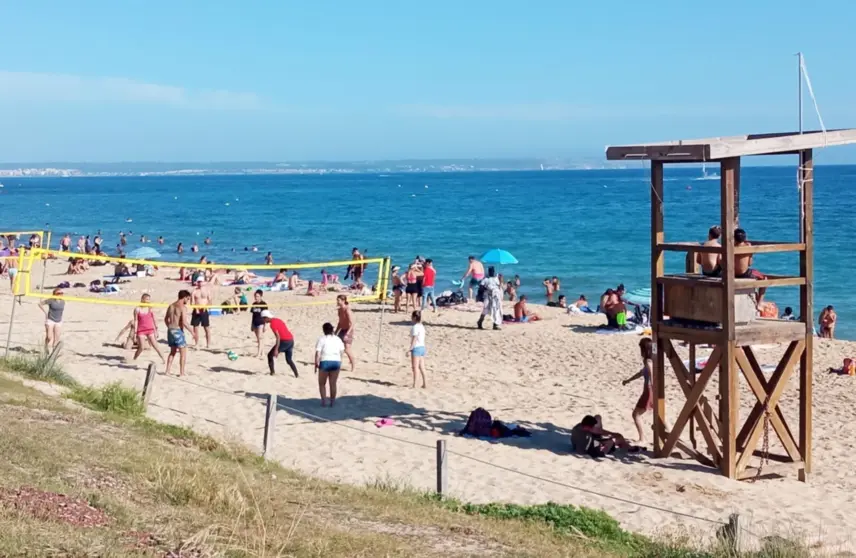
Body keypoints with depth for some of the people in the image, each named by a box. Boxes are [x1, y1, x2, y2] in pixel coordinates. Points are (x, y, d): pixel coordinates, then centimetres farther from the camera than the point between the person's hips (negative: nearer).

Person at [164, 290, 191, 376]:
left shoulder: (171, 306, 11)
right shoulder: (183, 307, -13)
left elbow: (166, 319, 18)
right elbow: (184, 322, -20)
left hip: (170, 330, 7)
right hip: (178, 331, -7)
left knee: (172, 351, 19)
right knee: (183, 352, 3)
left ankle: (167, 371, 16)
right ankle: (181, 372, 2)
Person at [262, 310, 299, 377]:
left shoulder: (272, 324, -10)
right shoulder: (277, 320, 17)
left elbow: (278, 337, -18)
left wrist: (276, 349, -21)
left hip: (284, 341, -9)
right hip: (291, 340, 9)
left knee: (270, 355, 7)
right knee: (289, 360, 17)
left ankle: (272, 372, 6)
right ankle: (297, 375, 7)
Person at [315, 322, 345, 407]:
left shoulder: (321, 339, 0)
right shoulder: (338, 339, 13)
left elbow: (318, 353, -8)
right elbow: (342, 352, 7)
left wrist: (316, 364, -1)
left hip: (325, 362, -3)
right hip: (336, 362, 3)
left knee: (322, 383, 12)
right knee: (333, 383, 12)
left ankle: (324, 401, 6)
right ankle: (332, 401, 16)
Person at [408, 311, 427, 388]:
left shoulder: (415, 327, -15)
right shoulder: (422, 326, 12)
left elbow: (414, 339, -19)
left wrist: (409, 349, -19)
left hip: (416, 348, -9)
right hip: (422, 347, 9)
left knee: (415, 367, -4)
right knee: (422, 367, 11)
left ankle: (414, 384, -3)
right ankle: (424, 384, 12)